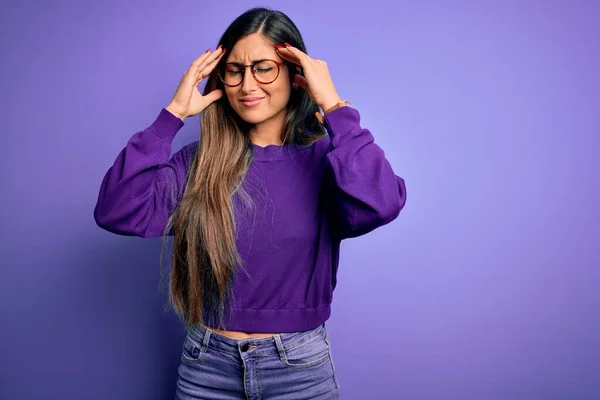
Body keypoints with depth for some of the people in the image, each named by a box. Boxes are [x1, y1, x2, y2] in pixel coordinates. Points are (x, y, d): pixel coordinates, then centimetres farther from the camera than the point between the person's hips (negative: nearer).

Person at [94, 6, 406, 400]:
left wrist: (333, 107, -22)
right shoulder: (200, 162, -2)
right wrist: (173, 114, -14)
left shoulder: (323, 158, -8)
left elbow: (380, 205, -28)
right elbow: (117, 212, -15)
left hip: (299, 366, -1)